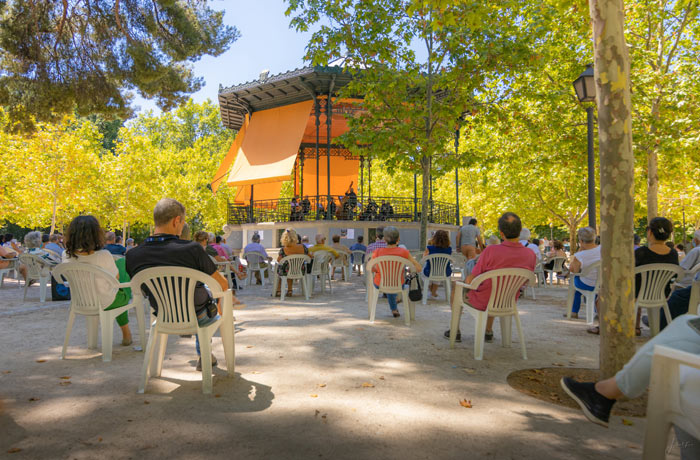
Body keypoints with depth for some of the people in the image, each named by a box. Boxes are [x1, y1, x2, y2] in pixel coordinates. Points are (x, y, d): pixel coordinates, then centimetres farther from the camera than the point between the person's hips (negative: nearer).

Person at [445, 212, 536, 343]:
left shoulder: (491, 251, -30)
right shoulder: (531, 255, -16)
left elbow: (470, 280, -19)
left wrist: (468, 279, 5)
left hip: (482, 302, -4)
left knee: (456, 288, 26)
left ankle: (455, 331, 35)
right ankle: (488, 332, 42)